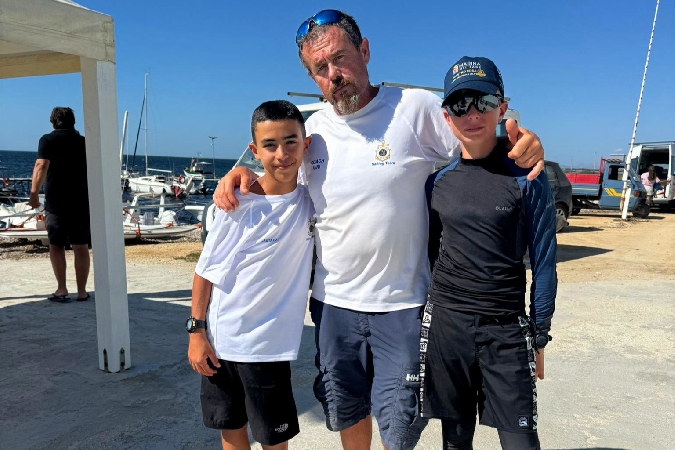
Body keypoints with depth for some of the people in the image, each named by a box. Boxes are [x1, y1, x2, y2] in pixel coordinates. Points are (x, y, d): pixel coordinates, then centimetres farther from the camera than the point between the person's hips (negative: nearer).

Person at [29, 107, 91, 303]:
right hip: (82, 201, 2)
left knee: (56, 245, 9)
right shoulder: (84, 141, 11)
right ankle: (82, 291, 7)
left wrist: (34, 193, -16)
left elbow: (41, 166, -13)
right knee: (81, 246, 5)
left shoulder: (48, 140, 1)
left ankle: (61, 289, 4)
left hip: (56, 201, -2)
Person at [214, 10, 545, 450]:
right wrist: (245, 176, -4)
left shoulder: (416, 107, -11)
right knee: (347, 413, 22)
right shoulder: (313, 129, 2)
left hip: (402, 303, -4)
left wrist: (524, 144, -29)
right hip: (334, 301, 4)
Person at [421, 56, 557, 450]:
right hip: (444, 323, 3)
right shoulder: (437, 180, 3)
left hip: (506, 328, -2)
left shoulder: (527, 178, -6)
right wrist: (420, 317, 11)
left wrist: (539, 338, -1)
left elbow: (544, 263, -2)